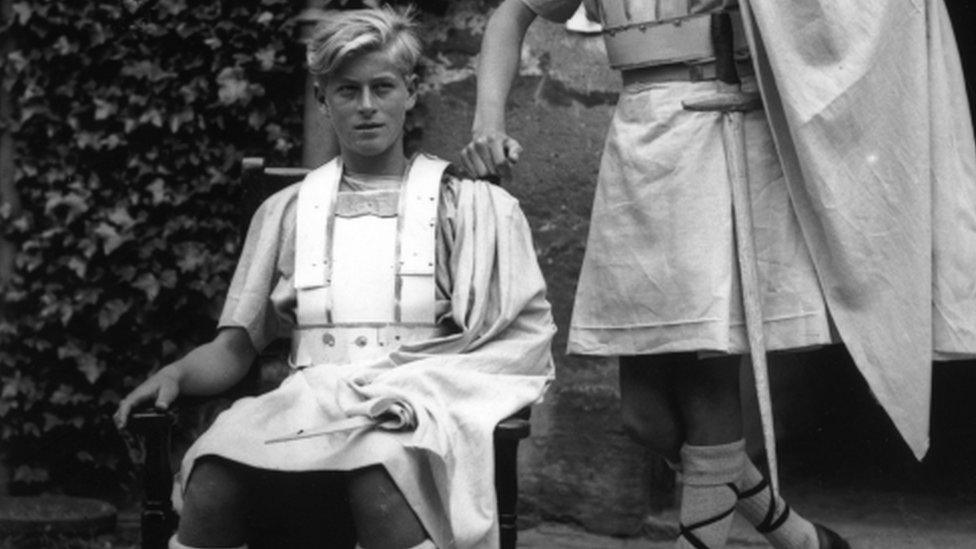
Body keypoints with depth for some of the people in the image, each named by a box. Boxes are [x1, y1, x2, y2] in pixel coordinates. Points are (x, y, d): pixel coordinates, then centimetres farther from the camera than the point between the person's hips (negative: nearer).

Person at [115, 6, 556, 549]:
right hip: (306, 406, 2)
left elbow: (529, 336, 5)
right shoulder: (286, 211, 22)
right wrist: (177, 373, -4)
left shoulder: (470, 204, 14)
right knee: (212, 479, -31)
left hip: (414, 416, -2)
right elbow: (235, 347, 19)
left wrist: (418, 388, -11)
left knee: (379, 483, -39)